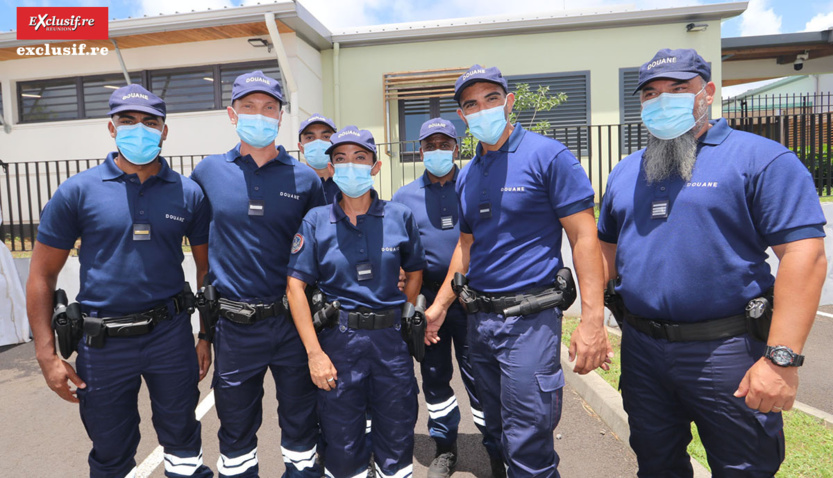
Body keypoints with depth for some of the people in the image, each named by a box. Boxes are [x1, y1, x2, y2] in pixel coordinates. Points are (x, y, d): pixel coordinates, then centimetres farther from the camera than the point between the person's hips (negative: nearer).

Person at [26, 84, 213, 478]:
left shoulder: (188, 193, -1)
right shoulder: (78, 191, -4)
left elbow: (207, 268, 5)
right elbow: (42, 274, 0)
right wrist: (47, 355, -4)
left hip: (171, 332, 1)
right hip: (103, 341, 0)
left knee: (183, 442, 15)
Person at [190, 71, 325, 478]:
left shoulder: (304, 178, -1)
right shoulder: (208, 172, 1)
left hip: (293, 321, 0)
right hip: (234, 324, 1)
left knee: (300, 424, 15)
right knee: (236, 428, 18)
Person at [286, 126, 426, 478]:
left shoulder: (400, 216, 0)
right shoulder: (315, 221, -3)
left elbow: (415, 271, 10)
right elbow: (295, 286, -6)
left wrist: (406, 322, 1)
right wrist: (314, 353, -10)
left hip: (390, 338, 1)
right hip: (338, 339, -1)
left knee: (397, 436, 15)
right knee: (342, 443, 15)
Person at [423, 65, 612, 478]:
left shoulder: (547, 156, -9)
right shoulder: (467, 174, 10)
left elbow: (584, 237, -13)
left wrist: (592, 321, -20)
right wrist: (439, 307, 14)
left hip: (529, 318, -6)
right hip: (478, 317, 7)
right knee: (496, 434, 22)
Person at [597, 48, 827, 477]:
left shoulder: (761, 159, -7)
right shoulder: (625, 172, 11)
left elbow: (805, 255, -14)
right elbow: (608, 251, 16)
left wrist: (781, 358, -20)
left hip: (726, 350, -5)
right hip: (641, 348, 5)